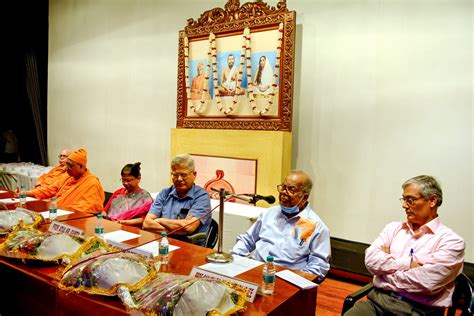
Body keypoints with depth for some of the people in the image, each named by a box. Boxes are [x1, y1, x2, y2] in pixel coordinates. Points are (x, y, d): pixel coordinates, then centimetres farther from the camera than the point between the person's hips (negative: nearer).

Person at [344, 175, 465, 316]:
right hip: (378, 299, 4)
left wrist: (387, 260, -1)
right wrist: (407, 263, -7)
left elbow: (426, 282, -13)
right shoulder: (394, 228, 14)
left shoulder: (451, 241, 0)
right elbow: (371, 260, 2)